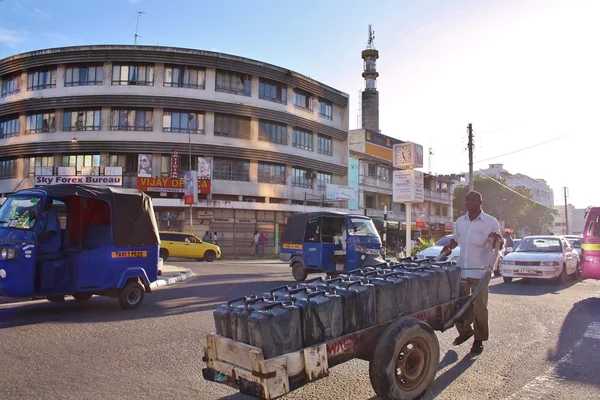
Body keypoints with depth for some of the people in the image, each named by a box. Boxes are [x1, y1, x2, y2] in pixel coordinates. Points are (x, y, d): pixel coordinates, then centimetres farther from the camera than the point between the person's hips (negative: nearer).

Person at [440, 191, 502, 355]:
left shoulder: (490, 222, -3)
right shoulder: (460, 221, 11)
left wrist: (497, 239, -24)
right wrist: (448, 247, 1)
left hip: (480, 271, -5)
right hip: (461, 269, 5)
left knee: (479, 305, 5)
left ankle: (479, 339, 20)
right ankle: (465, 330, 31)